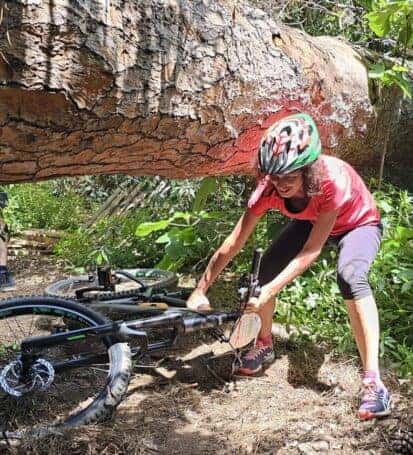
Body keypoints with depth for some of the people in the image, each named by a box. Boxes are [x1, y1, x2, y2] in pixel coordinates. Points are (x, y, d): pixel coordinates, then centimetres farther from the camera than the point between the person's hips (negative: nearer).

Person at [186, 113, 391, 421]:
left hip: (358, 225, -4)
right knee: (268, 267, -16)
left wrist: (270, 291, -43)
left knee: (350, 276, -34)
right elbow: (233, 244, -23)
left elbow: (311, 251, -38)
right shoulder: (270, 187, -28)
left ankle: (373, 380, -30)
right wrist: (200, 291, -22)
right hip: (312, 223, 5)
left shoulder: (333, 179, -41)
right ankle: (264, 345, 11)